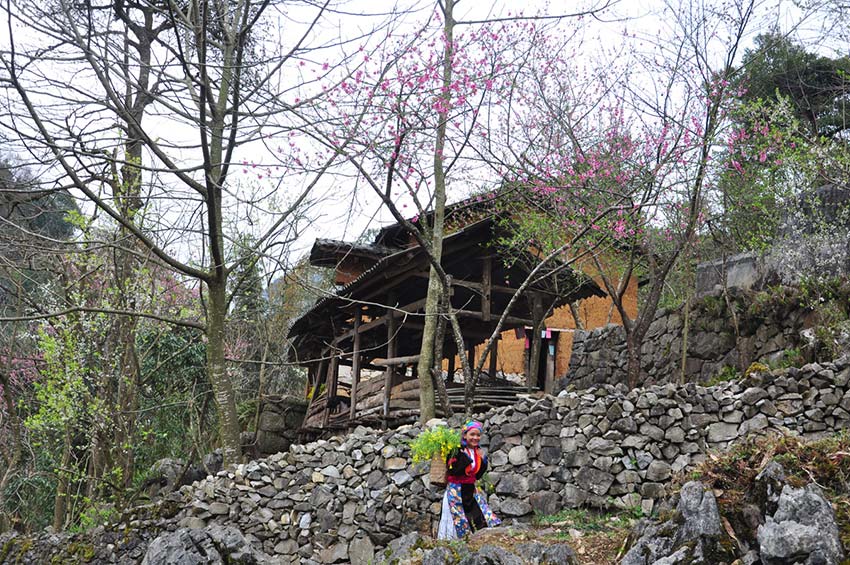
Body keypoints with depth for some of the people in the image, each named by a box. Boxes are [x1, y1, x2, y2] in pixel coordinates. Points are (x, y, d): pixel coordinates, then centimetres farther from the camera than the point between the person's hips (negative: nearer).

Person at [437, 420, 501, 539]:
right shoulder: (457, 451, -12)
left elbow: (477, 475, 13)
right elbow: (452, 471, -24)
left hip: (471, 490, 6)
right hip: (456, 491, -6)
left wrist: (483, 460, 0)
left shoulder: (478, 452, 7)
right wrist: (465, 458, -24)